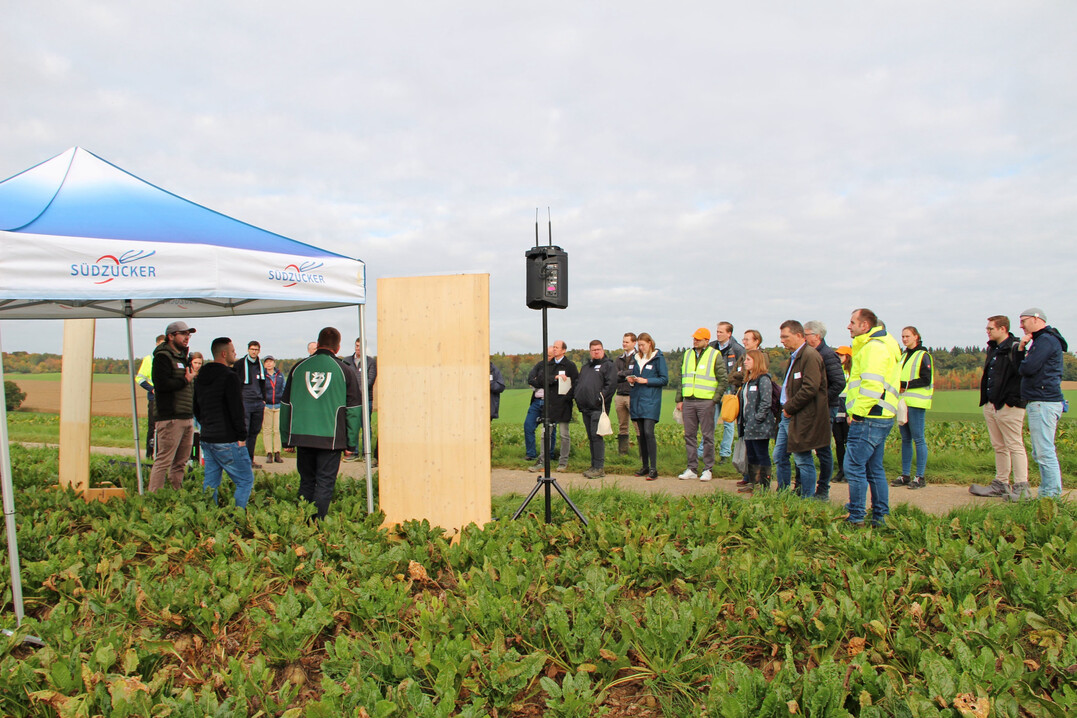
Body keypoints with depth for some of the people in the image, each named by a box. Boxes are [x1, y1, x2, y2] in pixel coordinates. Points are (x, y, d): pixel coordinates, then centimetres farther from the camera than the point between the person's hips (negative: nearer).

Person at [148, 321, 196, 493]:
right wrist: (185, 380, -8)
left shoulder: (183, 357, 22)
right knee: (163, 461, -8)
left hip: (187, 417, 9)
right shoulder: (162, 357, -6)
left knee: (181, 462, 11)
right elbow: (162, 384, -20)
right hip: (170, 418, -9)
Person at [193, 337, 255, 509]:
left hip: (207, 439, 9)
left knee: (210, 483, 14)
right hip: (227, 441, -9)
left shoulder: (200, 377, 14)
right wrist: (241, 436, -10)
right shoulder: (229, 376, -14)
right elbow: (237, 409, -16)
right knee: (245, 480, -2)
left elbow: (196, 409, 22)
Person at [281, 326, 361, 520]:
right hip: (331, 438, -3)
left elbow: (286, 404, 10)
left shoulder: (298, 368, 6)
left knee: (306, 482, 15)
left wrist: (286, 438, 16)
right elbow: (353, 409, -1)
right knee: (325, 483, 4)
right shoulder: (344, 371, -1)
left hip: (302, 436, 3)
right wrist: (351, 442, 5)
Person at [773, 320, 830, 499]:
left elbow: (810, 389, -23)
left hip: (802, 417, -10)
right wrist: (786, 407, 11)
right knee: (779, 457, 14)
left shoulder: (810, 356, -15)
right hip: (788, 416, 10)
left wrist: (789, 407, -15)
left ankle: (808, 499, 9)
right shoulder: (795, 356, 16)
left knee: (803, 460, -1)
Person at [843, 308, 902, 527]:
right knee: (874, 469, 15)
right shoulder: (878, 344, 21)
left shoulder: (874, 347, -13)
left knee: (854, 467, -7)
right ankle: (880, 516, 21)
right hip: (880, 418, 11)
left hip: (869, 419, -11)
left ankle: (856, 517, -2)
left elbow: (872, 385, -23)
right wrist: (856, 412, 15)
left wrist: (857, 413, -17)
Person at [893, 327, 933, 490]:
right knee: (905, 439, 9)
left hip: (916, 403, -7)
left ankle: (920, 477, -1)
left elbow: (926, 380, -12)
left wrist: (906, 385, -16)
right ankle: (905, 475, 13)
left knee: (918, 439, -5)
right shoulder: (903, 355, 19)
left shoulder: (923, 355, -5)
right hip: (903, 402, 8)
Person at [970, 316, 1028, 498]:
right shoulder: (992, 348, 16)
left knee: (1015, 446, -5)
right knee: (999, 447, 13)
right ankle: (1001, 484, 21)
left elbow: (1023, 375, -19)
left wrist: (1012, 399, -19)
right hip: (991, 405, 9)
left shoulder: (1015, 349, -12)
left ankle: (1022, 487, 0)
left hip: (1009, 407, -9)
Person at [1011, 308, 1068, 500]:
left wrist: (1022, 364, 2)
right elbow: (1020, 366, 15)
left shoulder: (1046, 340, -12)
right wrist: (1020, 349, 0)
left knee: (1045, 452, -9)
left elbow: (1027, 368, -20)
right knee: (1040, 453, 14)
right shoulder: (1039, 341, 21)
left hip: (1043, 403, -11)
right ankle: (1047, 493, 19)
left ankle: (1051, 497, -6)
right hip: (1037, 403, 11)